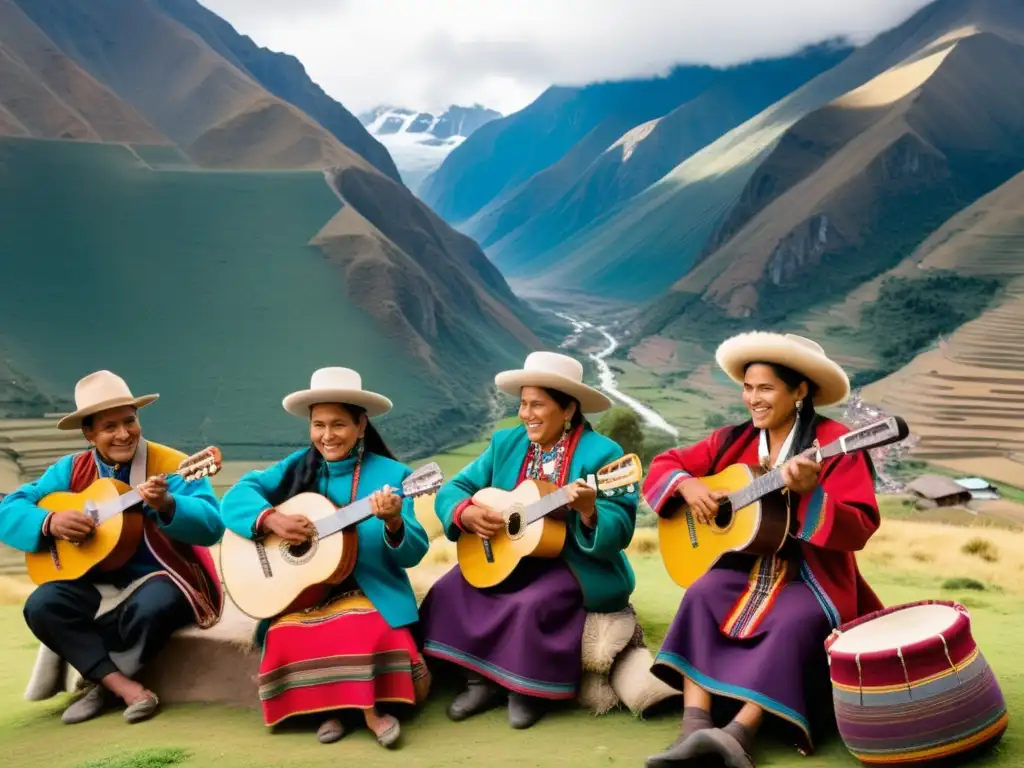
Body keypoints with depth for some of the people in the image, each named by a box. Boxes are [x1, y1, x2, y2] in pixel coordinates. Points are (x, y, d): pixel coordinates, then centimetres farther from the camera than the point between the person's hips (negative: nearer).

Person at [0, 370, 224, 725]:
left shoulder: (172, 466, -10)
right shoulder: (71, 471, 3)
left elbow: (212, 526, -22)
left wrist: (167, 505, -41)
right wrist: (50, 522, -22)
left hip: (161, 579, -4)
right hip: (100, 585, 4)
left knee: (150, 607, -35)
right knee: (41, 605, -21)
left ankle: (103, 685, -5)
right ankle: (125, 687, -18)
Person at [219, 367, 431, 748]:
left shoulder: (391, 474, -4)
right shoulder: (298, 467, 4)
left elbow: (413, 554, -9)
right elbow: (235, 496, -2)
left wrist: (393, 523, -30)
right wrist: (271, 519, -20)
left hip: (369, 592, -2)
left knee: (366, 634, -32)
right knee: (286, 640, -25)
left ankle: (366, 705, -6)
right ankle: (334, 704, -2)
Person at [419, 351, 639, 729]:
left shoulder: (602, 454, -13)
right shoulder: (506, 443, 3)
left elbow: (619, 533, -20)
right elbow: (452, 490, 4)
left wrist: (588, 512, -41)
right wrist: (468, 514, -18)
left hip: (576, 565, -5)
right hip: (507, 557, 6)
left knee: (532, 604, -31)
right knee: (450, 591, -14)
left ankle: (528, 690, -6)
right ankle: (481, 680, 1)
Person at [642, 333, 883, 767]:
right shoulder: (732, 441, 5)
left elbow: (859, 528, -18)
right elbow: (662, 467, 9)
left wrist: (808, 493, -34)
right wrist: (688, 486, -13)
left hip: (812, 577, -4)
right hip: (746, 569, 4)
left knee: (794, 621, -34)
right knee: (702, 595, -25)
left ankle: (739, 733, -37)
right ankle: (695, 727, -33)